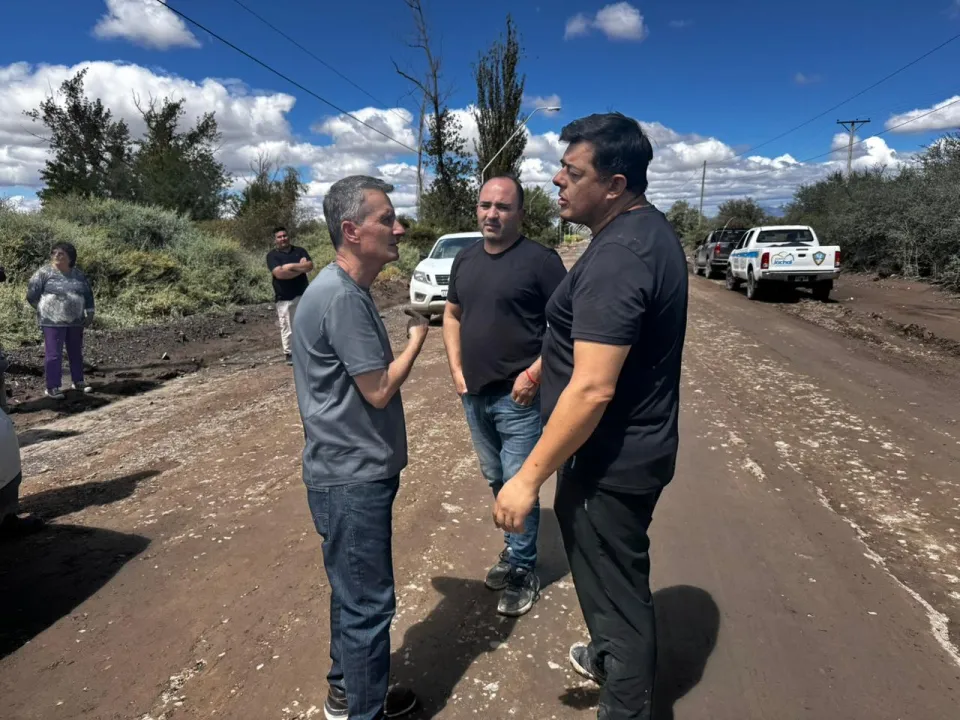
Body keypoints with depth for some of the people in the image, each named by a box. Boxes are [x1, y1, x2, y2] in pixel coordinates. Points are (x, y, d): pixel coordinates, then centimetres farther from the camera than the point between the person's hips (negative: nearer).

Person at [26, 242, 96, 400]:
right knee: (53, 354, -3)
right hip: (53, 321, -4)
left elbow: (88, 294, 13)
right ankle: (52, 387, 1)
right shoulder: (44, 272, -6)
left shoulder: (79, 274, 6)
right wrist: (45, 309, 4)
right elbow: (32, 294, -3)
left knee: (76, 352, 13)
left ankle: (78, 381, 24)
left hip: (75, 321, 4)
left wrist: (90, 313, 8)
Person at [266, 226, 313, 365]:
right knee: (287, 327, 0)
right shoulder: (272, 255, -2)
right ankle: (288, 353, 11)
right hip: (284, 298, -3)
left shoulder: (300, 251, 9)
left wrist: (291, 266, -15)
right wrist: (301, 268, -10)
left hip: (303, 294, 3)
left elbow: (310, 266, -6)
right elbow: (279, 273, -17)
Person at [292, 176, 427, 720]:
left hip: (356, 470, 10)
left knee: (354, 592, 23)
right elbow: (379, 390, -20)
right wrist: (417, 340, -8)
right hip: (353, 477, -10)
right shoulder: (341, 297, -22)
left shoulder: (350, 289, 10)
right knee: (368, 601, 5)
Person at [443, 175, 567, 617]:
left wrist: (534, 374, -17)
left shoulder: (540, 260, -10)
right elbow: (452, 314, 17)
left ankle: (522, 569, 17)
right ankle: (516, 547, 37)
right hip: (473, 395, 7)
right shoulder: (465, 259, 9)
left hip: (519, 397, -6)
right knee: (495, 479, 18)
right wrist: (456, 369, 7)